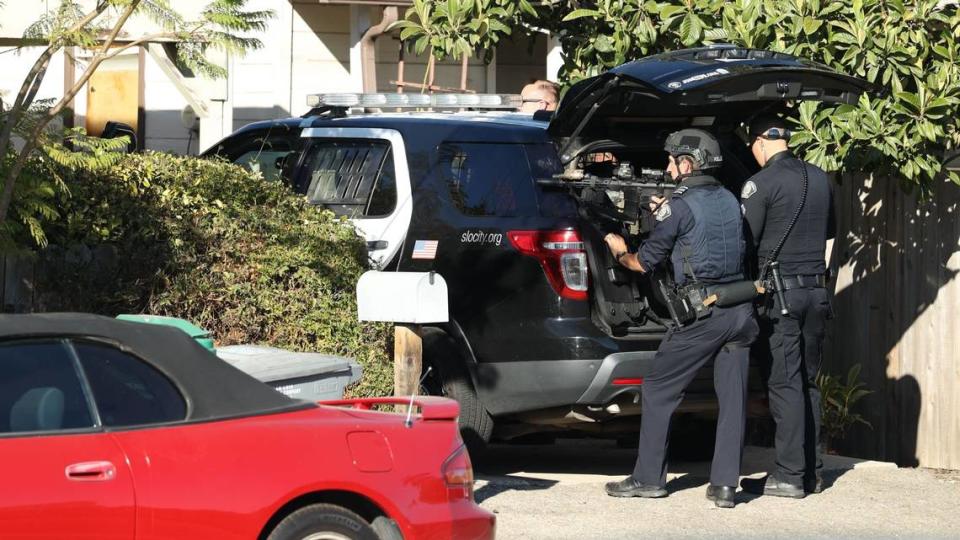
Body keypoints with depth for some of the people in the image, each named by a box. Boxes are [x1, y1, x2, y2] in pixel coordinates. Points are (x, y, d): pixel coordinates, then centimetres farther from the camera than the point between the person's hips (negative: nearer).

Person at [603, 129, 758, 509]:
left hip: (702, 313, -6)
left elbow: (644, 262, -2)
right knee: (732, 397, 6)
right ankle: (725, 485, 3)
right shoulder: (729, 200, 13)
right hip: (740, 310, 6)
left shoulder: (681, 206, -8)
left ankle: (649, 478, 9)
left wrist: (619, 251, 18)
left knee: (658, 391, 6)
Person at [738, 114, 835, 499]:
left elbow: (744, 239, -12)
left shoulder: (762, 183, -12)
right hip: (816, 290, 6)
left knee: (784, 384, -4)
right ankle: (812, 471, 16)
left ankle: (791, 475, -4)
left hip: (780, 292, -6)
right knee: (807, 382, 13)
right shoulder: (819, 179, 9)